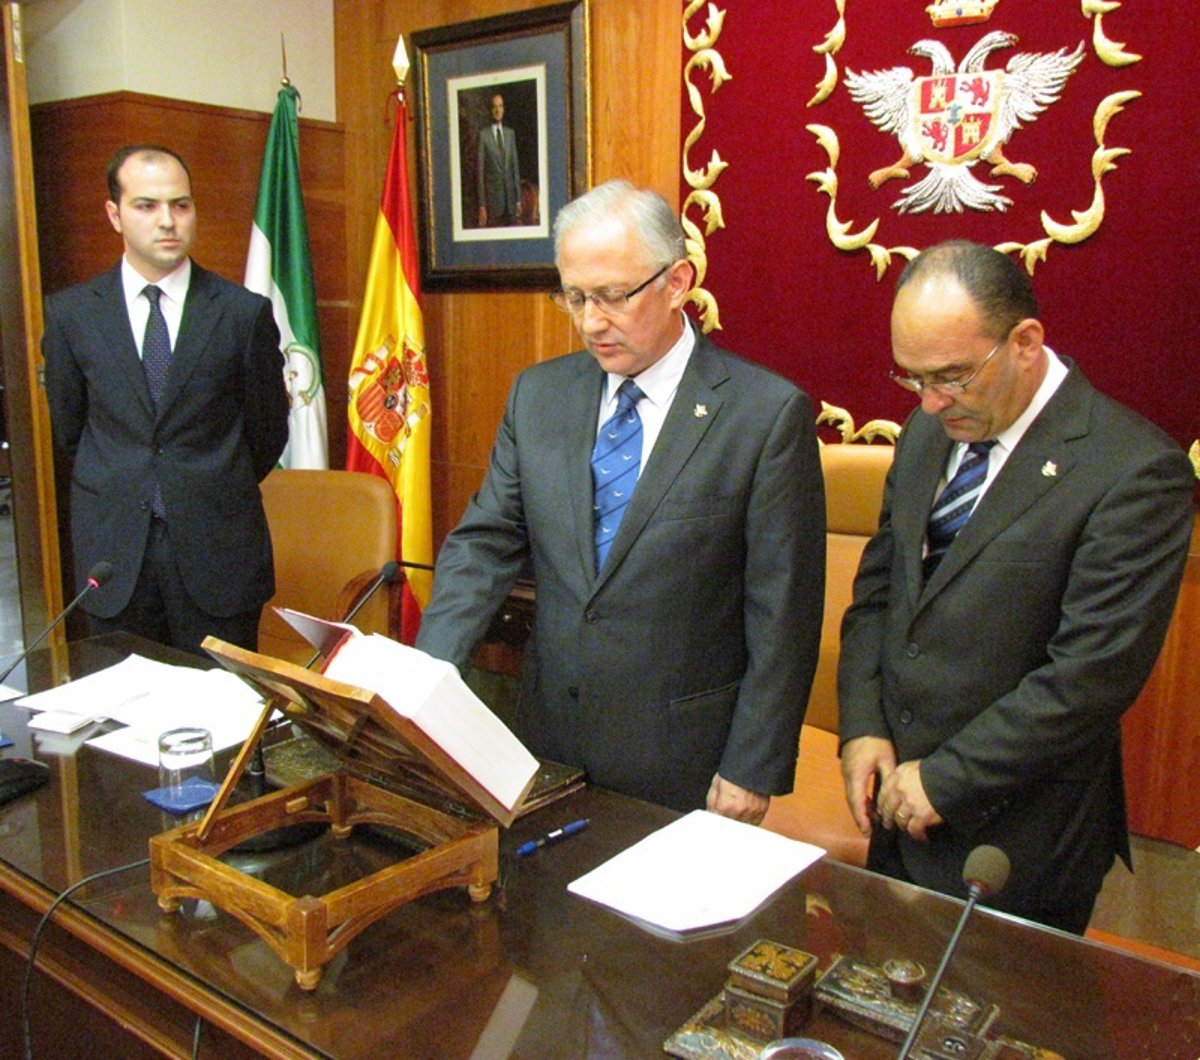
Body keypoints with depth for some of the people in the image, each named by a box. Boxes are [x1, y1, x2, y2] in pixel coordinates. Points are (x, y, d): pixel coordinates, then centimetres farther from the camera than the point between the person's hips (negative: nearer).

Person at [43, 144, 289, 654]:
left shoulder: (244, 312, -3)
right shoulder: (70, 312, 3)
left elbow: (268, 431, 7)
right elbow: (67, 430, 14)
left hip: (217, 553, -1)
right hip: (113, 552, 2)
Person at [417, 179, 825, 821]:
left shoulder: (769, 414, -12)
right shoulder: (537, 394, 3)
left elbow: (782, 615, -11)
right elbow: (484, 545, 2)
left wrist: (752, 770, -10)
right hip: (549, 740, 4)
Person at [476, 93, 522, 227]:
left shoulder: (510, 133, 13)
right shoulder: (483, 134, -2)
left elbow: (515, 166, 14)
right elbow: (480, 170, -3)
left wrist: (518, 200, 9)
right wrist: (482, 205, -8)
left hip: (510, 195, 4)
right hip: (492, 195, -4)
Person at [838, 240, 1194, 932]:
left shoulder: (1136, 471, -19)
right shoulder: (927, 435, 4)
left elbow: (1093, 675, -21)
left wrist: (945, 779, -16)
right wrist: (862, 727, -3)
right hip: (900, 811, 7)